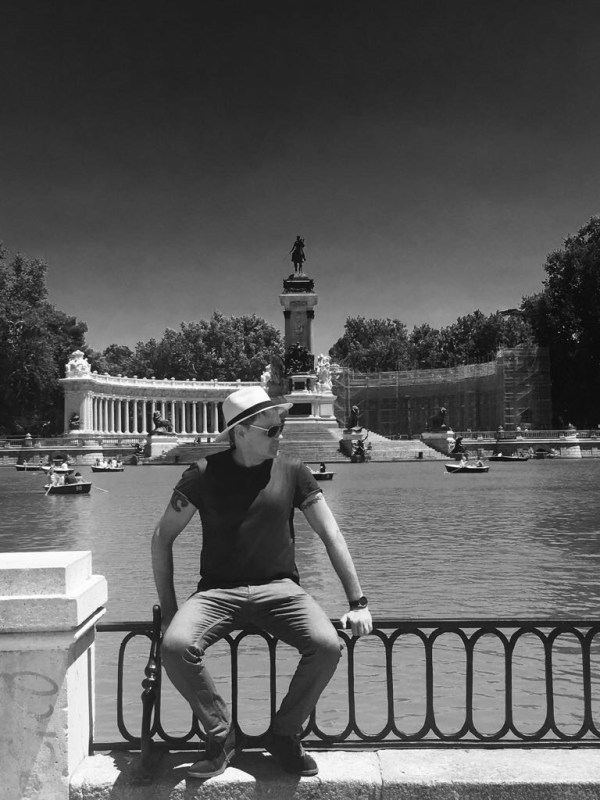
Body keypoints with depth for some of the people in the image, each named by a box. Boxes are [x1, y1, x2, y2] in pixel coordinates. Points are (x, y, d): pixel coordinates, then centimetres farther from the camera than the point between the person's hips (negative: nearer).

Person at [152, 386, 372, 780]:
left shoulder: (292, 471, 1)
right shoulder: (206, 474, -3)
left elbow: (331, 535, 2)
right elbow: (163, 537, 4)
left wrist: (358, 602, -4)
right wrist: (169, 608, -1)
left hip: (278, 587, 1)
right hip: (218, 590, 0)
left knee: (327, 646, -26)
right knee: (175, 646, -29)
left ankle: (285, 734, 1)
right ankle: (222, 735, -2)